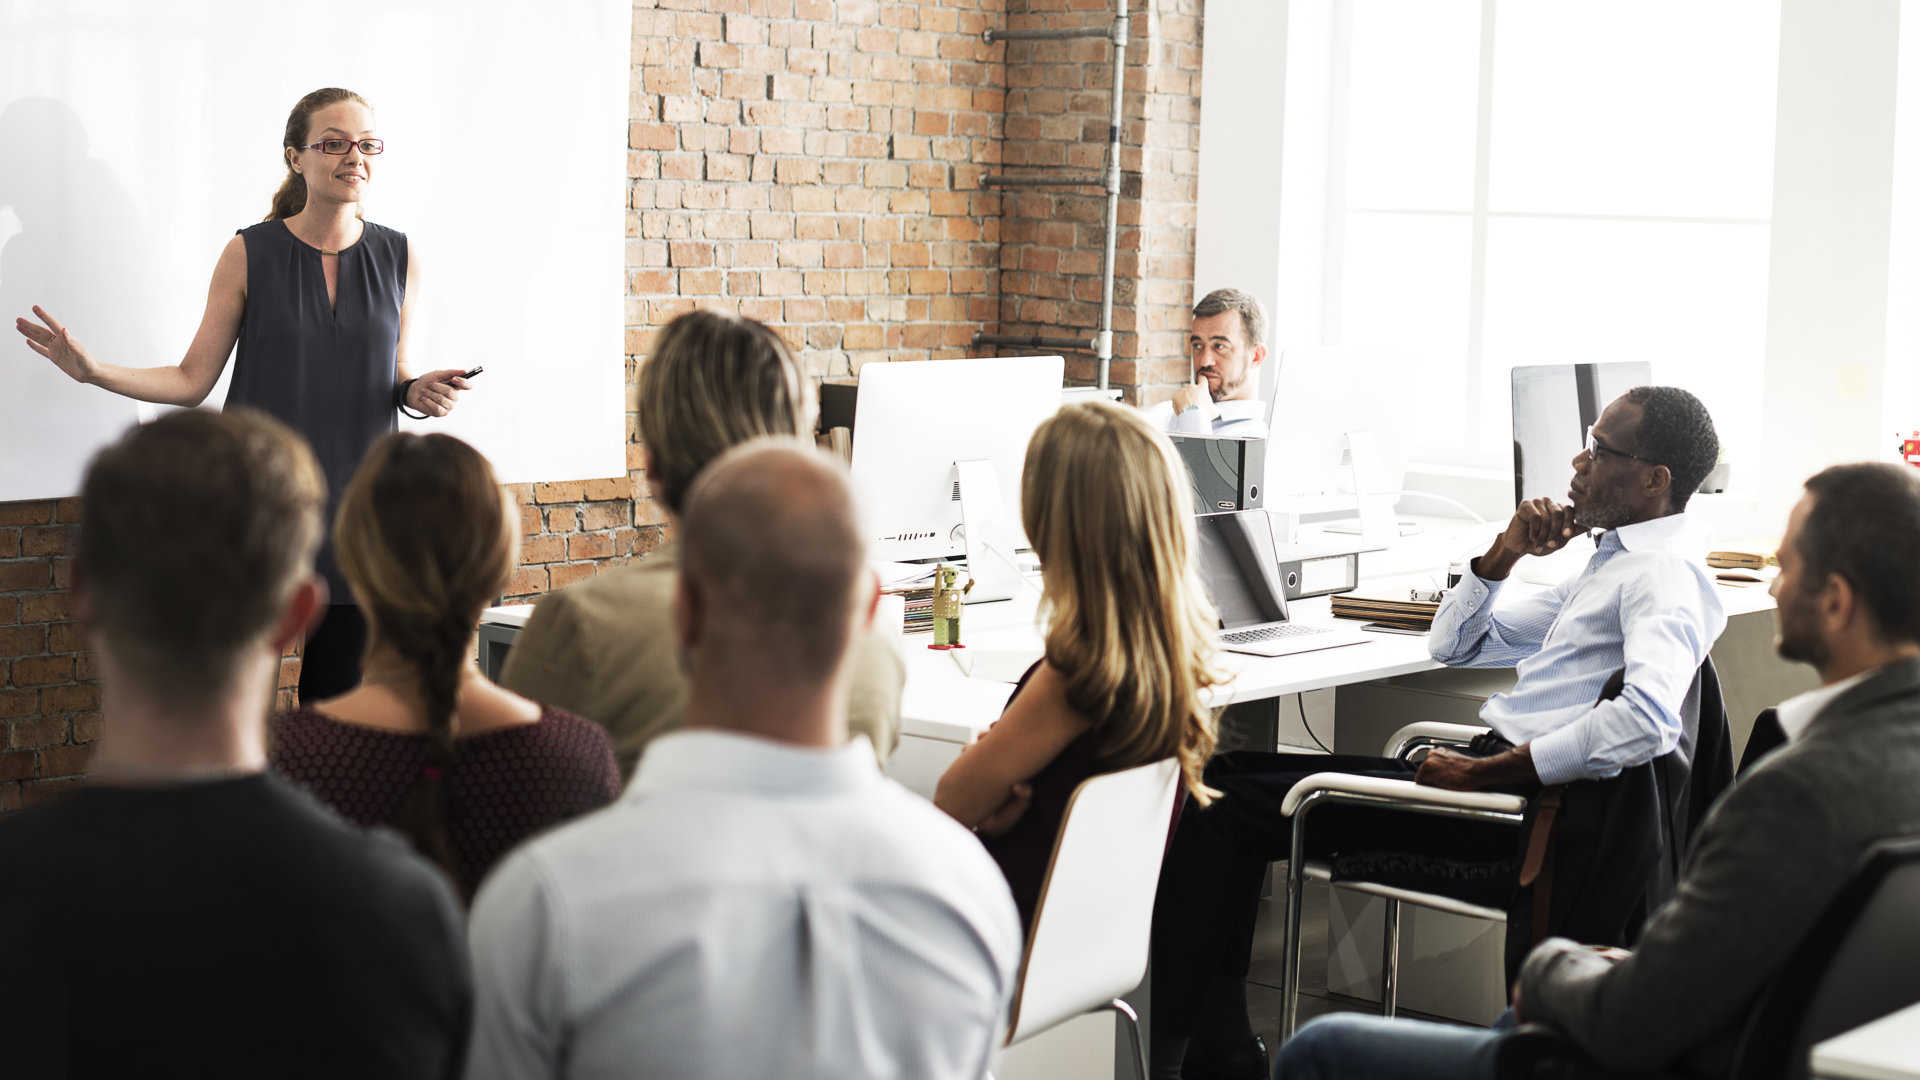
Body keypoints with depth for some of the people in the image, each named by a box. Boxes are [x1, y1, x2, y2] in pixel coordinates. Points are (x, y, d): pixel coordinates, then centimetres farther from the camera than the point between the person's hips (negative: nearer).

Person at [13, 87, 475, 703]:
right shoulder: (249, 254, -3)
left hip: (356, 504, 2)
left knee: (340, 699, 5)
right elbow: (193, 379, 1)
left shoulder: (398, 258, 4)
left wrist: (419, 392, -6)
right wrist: (95, 371, -11)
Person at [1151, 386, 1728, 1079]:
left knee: (1231, 811, -13)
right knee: (1230, 773, 6)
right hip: (1490, 770, 10)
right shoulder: (1613, 559, 21)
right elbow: (1452, 644, 27)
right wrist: (1507, 551, 9)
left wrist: (1484, 774, -26)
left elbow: (1648, 719, -31)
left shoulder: (1666, 574, -10)